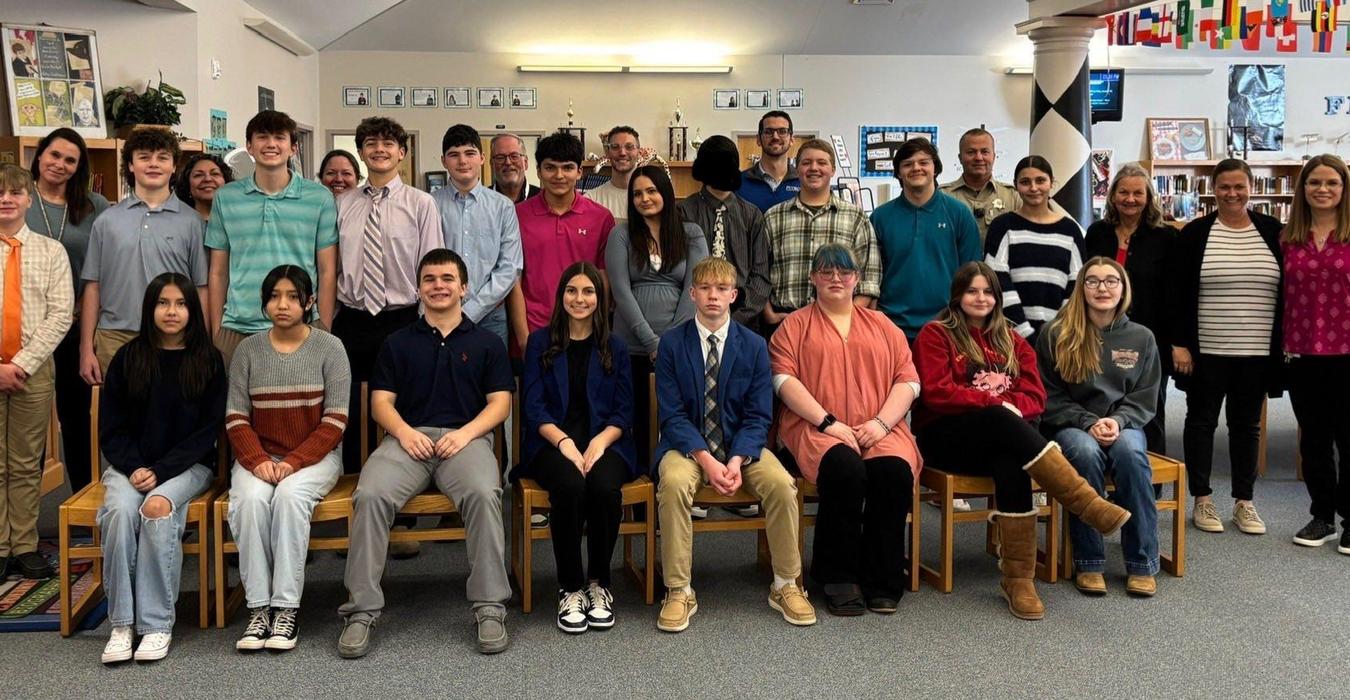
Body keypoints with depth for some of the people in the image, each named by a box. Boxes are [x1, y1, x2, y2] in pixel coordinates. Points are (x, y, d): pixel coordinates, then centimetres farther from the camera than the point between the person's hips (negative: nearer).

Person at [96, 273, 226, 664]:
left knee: (158, 507, -32)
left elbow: (208, 429, -1)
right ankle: (121, 624, -24)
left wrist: (161, 471, -12)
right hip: (129, 464, 2)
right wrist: (133, 468, -11)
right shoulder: (127, 359, 7)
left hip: (187, 465, -2)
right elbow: (111, 429, 7)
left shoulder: (208, 360, 3)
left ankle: (157, 623, -26)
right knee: (120, 509, -30)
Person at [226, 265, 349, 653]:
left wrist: (294, 462, -17)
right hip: (258, 456, 2)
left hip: (315, 456, -2)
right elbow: (236, 418, 3)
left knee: (290, 495, -33)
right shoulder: (248, 350, 7)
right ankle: (258, 608, -23)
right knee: (250, 500, -30)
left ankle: (286, 607, -27)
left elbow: (335, 421, -6)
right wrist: (258, 460, -15)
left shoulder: (329, 348, 0)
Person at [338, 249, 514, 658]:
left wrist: (466, 433, -9)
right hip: (407, 438, 1)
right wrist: (404, 432, -9)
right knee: (370, 496, -29)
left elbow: (500, 402, 10)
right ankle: (361, 609, -23)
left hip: (466, 437, -1)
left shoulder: (486, 343, 18)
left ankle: (490, 608, -26)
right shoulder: (398, 344, 21)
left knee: (484, 494, -34)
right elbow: (381, 401, 13)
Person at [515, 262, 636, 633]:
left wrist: (600, 442, -13)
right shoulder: (540, 343, 11)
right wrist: (564, 441, -16)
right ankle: (570, 588, -17)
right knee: (570, 486, -34)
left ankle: (599, 583, -12)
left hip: (604, 442, 1)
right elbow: (534, 407, 2)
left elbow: (623, 411, 8)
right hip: (553, 443, -1)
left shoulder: (615, 348, 15)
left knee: (605, 487, -32)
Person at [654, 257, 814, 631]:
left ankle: (786, 585, -5)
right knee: (674, 482, -34)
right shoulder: (672, 343, -2)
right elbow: (672, 414, -7)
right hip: (687, 444, -1)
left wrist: (736, 460, -19)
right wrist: (706, 460, -21)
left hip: (742, 444, 2)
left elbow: (758, 416, -1)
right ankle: (679, 592, -19)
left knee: (781, 483, -26)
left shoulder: (754, 345, 2)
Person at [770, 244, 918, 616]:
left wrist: (881, 422, -6)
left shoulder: (882, 325, 22)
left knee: (896, 471, -29)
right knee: (845, 470, -34)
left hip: (878, 430, 3)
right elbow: (784, 380, 0)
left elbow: (908, 380, 12)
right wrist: (829, 422, -11)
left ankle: (882, 581, -14)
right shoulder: (795, 325, 15)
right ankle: (839, 579, -17)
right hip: (817, 429, -2)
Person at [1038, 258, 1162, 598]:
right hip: (1071, 426, -2)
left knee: (1130, 451, -33)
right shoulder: (1057, 336, 0)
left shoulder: (1141, 338, 8)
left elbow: (1144, 398, 6)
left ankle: (1142, 564, -24)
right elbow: (1050, 398, 0)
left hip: (1124, 425, 2)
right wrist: (1088, 423, -15)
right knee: (1085, 452, -36)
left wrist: (1117, 422, -14)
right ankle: (1088, 562, -25)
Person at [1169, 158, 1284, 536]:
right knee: (1201, 421, 6)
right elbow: (1176, 293, -2)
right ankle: (1202, 500, 17)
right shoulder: (1195, 233, -1)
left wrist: (1286, 343, 3)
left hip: (1257, 352, 2)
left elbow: (1289, 290, 8)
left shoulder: (1273, 232, 4)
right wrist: (1178, 343, -8)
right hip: (1206, 351, -1)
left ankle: (1244, 502, 21)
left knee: (1246, 424, 11)